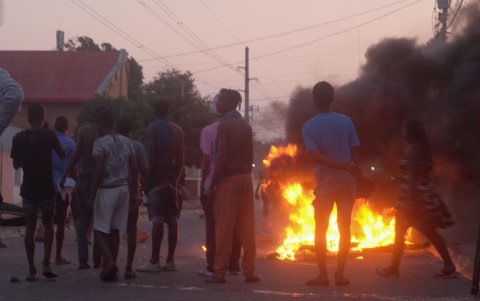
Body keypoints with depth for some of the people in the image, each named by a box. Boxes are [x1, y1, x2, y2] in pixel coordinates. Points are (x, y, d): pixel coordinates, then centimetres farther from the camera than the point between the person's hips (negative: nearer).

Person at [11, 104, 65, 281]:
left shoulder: (19, 138, -1)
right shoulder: (49, 135, -7)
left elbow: (16, 165, 6)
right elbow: (62, 155, 3)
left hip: (28, 188, 1)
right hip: (47, 187, -1)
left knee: (30, 227, 5)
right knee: (48, 225, 12)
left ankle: (32, 270, 2)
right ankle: (46, 264, -1)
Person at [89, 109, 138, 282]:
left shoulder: (100, 143, -10)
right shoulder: (126, 142, 9)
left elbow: (99, 171, -16)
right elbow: (134, 169, 8)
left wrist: (92, 196, -12)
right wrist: (135, 192, 14)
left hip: (107, 190, -6)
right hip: (124, 189, 6)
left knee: (100, 229, 2)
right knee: (115, 229, 12)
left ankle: (109, 261, -17)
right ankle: (111, 270, 14)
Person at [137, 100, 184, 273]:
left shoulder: (154, 128, -6)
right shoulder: (177, 130, 12)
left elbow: (152, 155, -13)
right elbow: (180, 159, 12)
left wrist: (147, 177, -9)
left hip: (157, 174, -6)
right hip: (171, 177, 6)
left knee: (157, 220, -10)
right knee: (172, 220, 7)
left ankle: (154, 261, -12)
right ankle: (170, 261, 10)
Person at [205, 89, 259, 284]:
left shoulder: (225, 125, -9)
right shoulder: (245, 125, 14)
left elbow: (221, 157, -15)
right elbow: (250, 156, 13)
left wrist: (212, 184, -11)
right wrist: (245, 172, 16)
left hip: (228, 179, -7)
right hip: (245, 178, 7)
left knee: (223, 228, -4)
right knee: (246, 228, 7)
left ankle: (219, 272, -4)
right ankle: (249, 272, 7)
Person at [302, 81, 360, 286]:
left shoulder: (309, 127, -4)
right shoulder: (346, 121, 2)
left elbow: (316, 156, -16)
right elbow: (354, 152, 1)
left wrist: (345, 166, -17)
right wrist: (347, 167, 12)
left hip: (326, 181, -2)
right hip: (347, 181, 2)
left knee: (321, 229, 5)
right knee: (344, 228, 6)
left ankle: (322, 274, 2)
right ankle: (340, 274, 5)